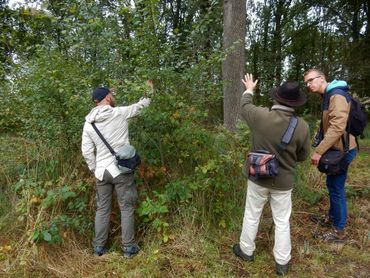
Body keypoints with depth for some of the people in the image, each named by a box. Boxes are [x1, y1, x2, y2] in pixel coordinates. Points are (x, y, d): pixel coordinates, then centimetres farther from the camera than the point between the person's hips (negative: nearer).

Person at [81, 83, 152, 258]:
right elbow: (141, 105, 4)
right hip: (121, 170, -4)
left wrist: (95, 169, 15)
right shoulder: (120, 113, -9)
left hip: (102, 171, 4)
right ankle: (128, 247, 17)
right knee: (126, 209, 8)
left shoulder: (89, 123, 3)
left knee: (102, 209, 16)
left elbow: (86, 151, 4)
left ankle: (99, 247, 26)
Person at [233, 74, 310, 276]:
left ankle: (246, 250, 38)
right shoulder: (302, 126, -16)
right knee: (282, 222, 16)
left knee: (251, 216, 19)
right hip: (283, 182, 0)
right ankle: (282, 263, 30)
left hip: (258, 177, 0)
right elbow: (302, 156, -2)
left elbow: (245, 107, 6)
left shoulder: (260, 116, -18)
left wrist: (249, 90, 25)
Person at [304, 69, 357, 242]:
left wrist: (318, 151, -25)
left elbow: (337, 127, -27)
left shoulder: (337, 95, -19)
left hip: (342, 150, -10)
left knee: (336, 189, 0)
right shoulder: (328, 96, 12)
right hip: (337, 149, 10)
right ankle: (331, 218, 38)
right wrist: (321, 149, 13)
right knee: (332, 185, 20)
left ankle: (339, 232, 14)